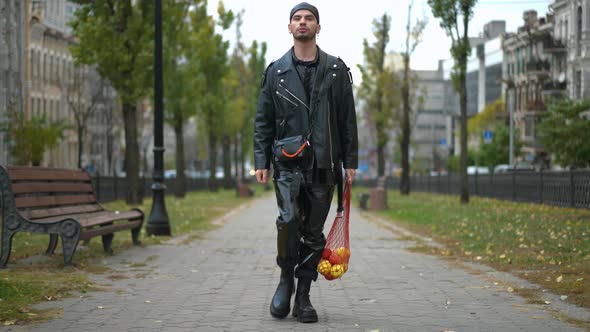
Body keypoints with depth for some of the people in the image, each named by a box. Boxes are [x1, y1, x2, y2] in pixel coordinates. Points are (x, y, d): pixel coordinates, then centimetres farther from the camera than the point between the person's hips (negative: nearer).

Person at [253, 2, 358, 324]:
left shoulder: (336, 69, 9)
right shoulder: (276, 71, 8)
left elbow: (348, 119, 9)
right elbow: (263, 120, 8)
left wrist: (350, 161, 3)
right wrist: (261, 161, 0)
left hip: (323, 164, 1)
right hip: (287, 163, -1)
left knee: (314, 234, 4)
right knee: (289, 219, -19)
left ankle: (303, 297, 13)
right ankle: (286, 280, 2)